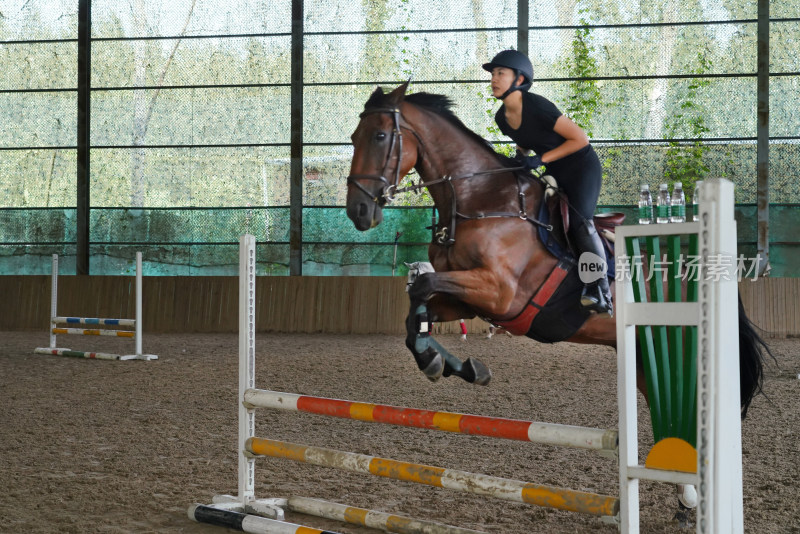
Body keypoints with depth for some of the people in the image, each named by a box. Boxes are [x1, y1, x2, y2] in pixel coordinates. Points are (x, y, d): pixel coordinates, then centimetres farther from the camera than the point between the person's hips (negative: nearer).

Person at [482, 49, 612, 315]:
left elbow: (580, 139, -22)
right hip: (554, 174, 8)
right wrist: (520, 156, -2)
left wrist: (541, 159, -24)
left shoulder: (537, 107, -26)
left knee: (578, 221, -24)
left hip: (582, 166, -8)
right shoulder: (502, 118, -3)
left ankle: (601, 292, -19)